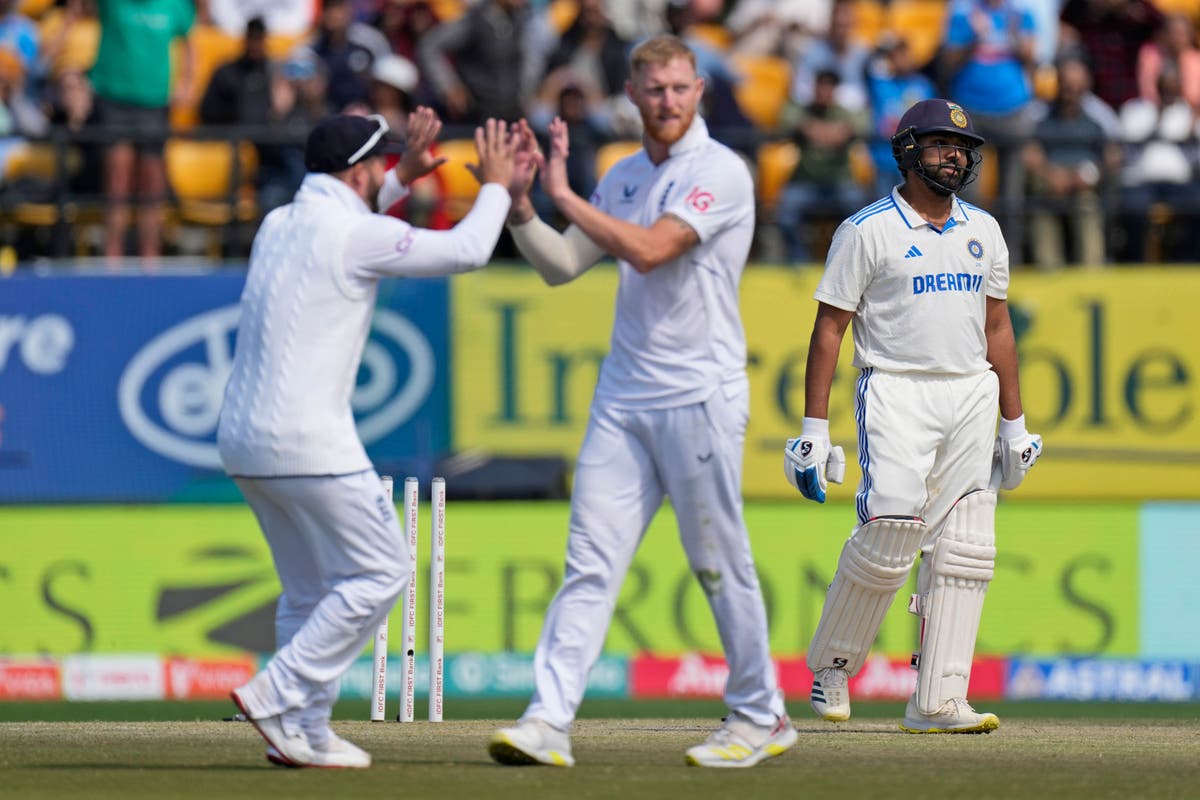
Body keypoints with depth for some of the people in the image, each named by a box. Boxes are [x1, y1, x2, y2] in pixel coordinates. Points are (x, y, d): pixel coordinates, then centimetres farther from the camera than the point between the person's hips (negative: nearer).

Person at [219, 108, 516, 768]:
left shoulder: (278, 224, 13)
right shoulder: (357, 234, -11)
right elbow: (467, 250, -5)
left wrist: (403, 179, 35)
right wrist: (496, 185, 11)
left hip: (240, 441, 9)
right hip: (308, 441, -9)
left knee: (309, 588, 17)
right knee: (379, 572, 0)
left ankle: (303, 734, 14)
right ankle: (277, 696, -6)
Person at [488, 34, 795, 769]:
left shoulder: (720, 172, -8)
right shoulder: (624, 177, 14)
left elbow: (650, 250, -20)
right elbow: (561, 266, 15)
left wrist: (564, 193, -13)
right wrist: (520, 202, -1)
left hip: (700, 397, -6)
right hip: (624, 397, 6)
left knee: (720, 564, 2)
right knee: (591, 561, -3)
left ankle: (761, 717, 16)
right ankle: (549, 722, -10)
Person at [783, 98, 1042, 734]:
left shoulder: (983, 231, 14)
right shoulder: (867, 231, -2)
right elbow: (828, 329, -3)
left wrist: (1014, 426, 17)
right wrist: (814, 431, -9)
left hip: (972, 395, 5)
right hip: (897, 392, -5)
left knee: (964, 550, -2)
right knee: (891, 531, -17)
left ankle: (938, 702, -2)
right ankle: (831, 664, 6)